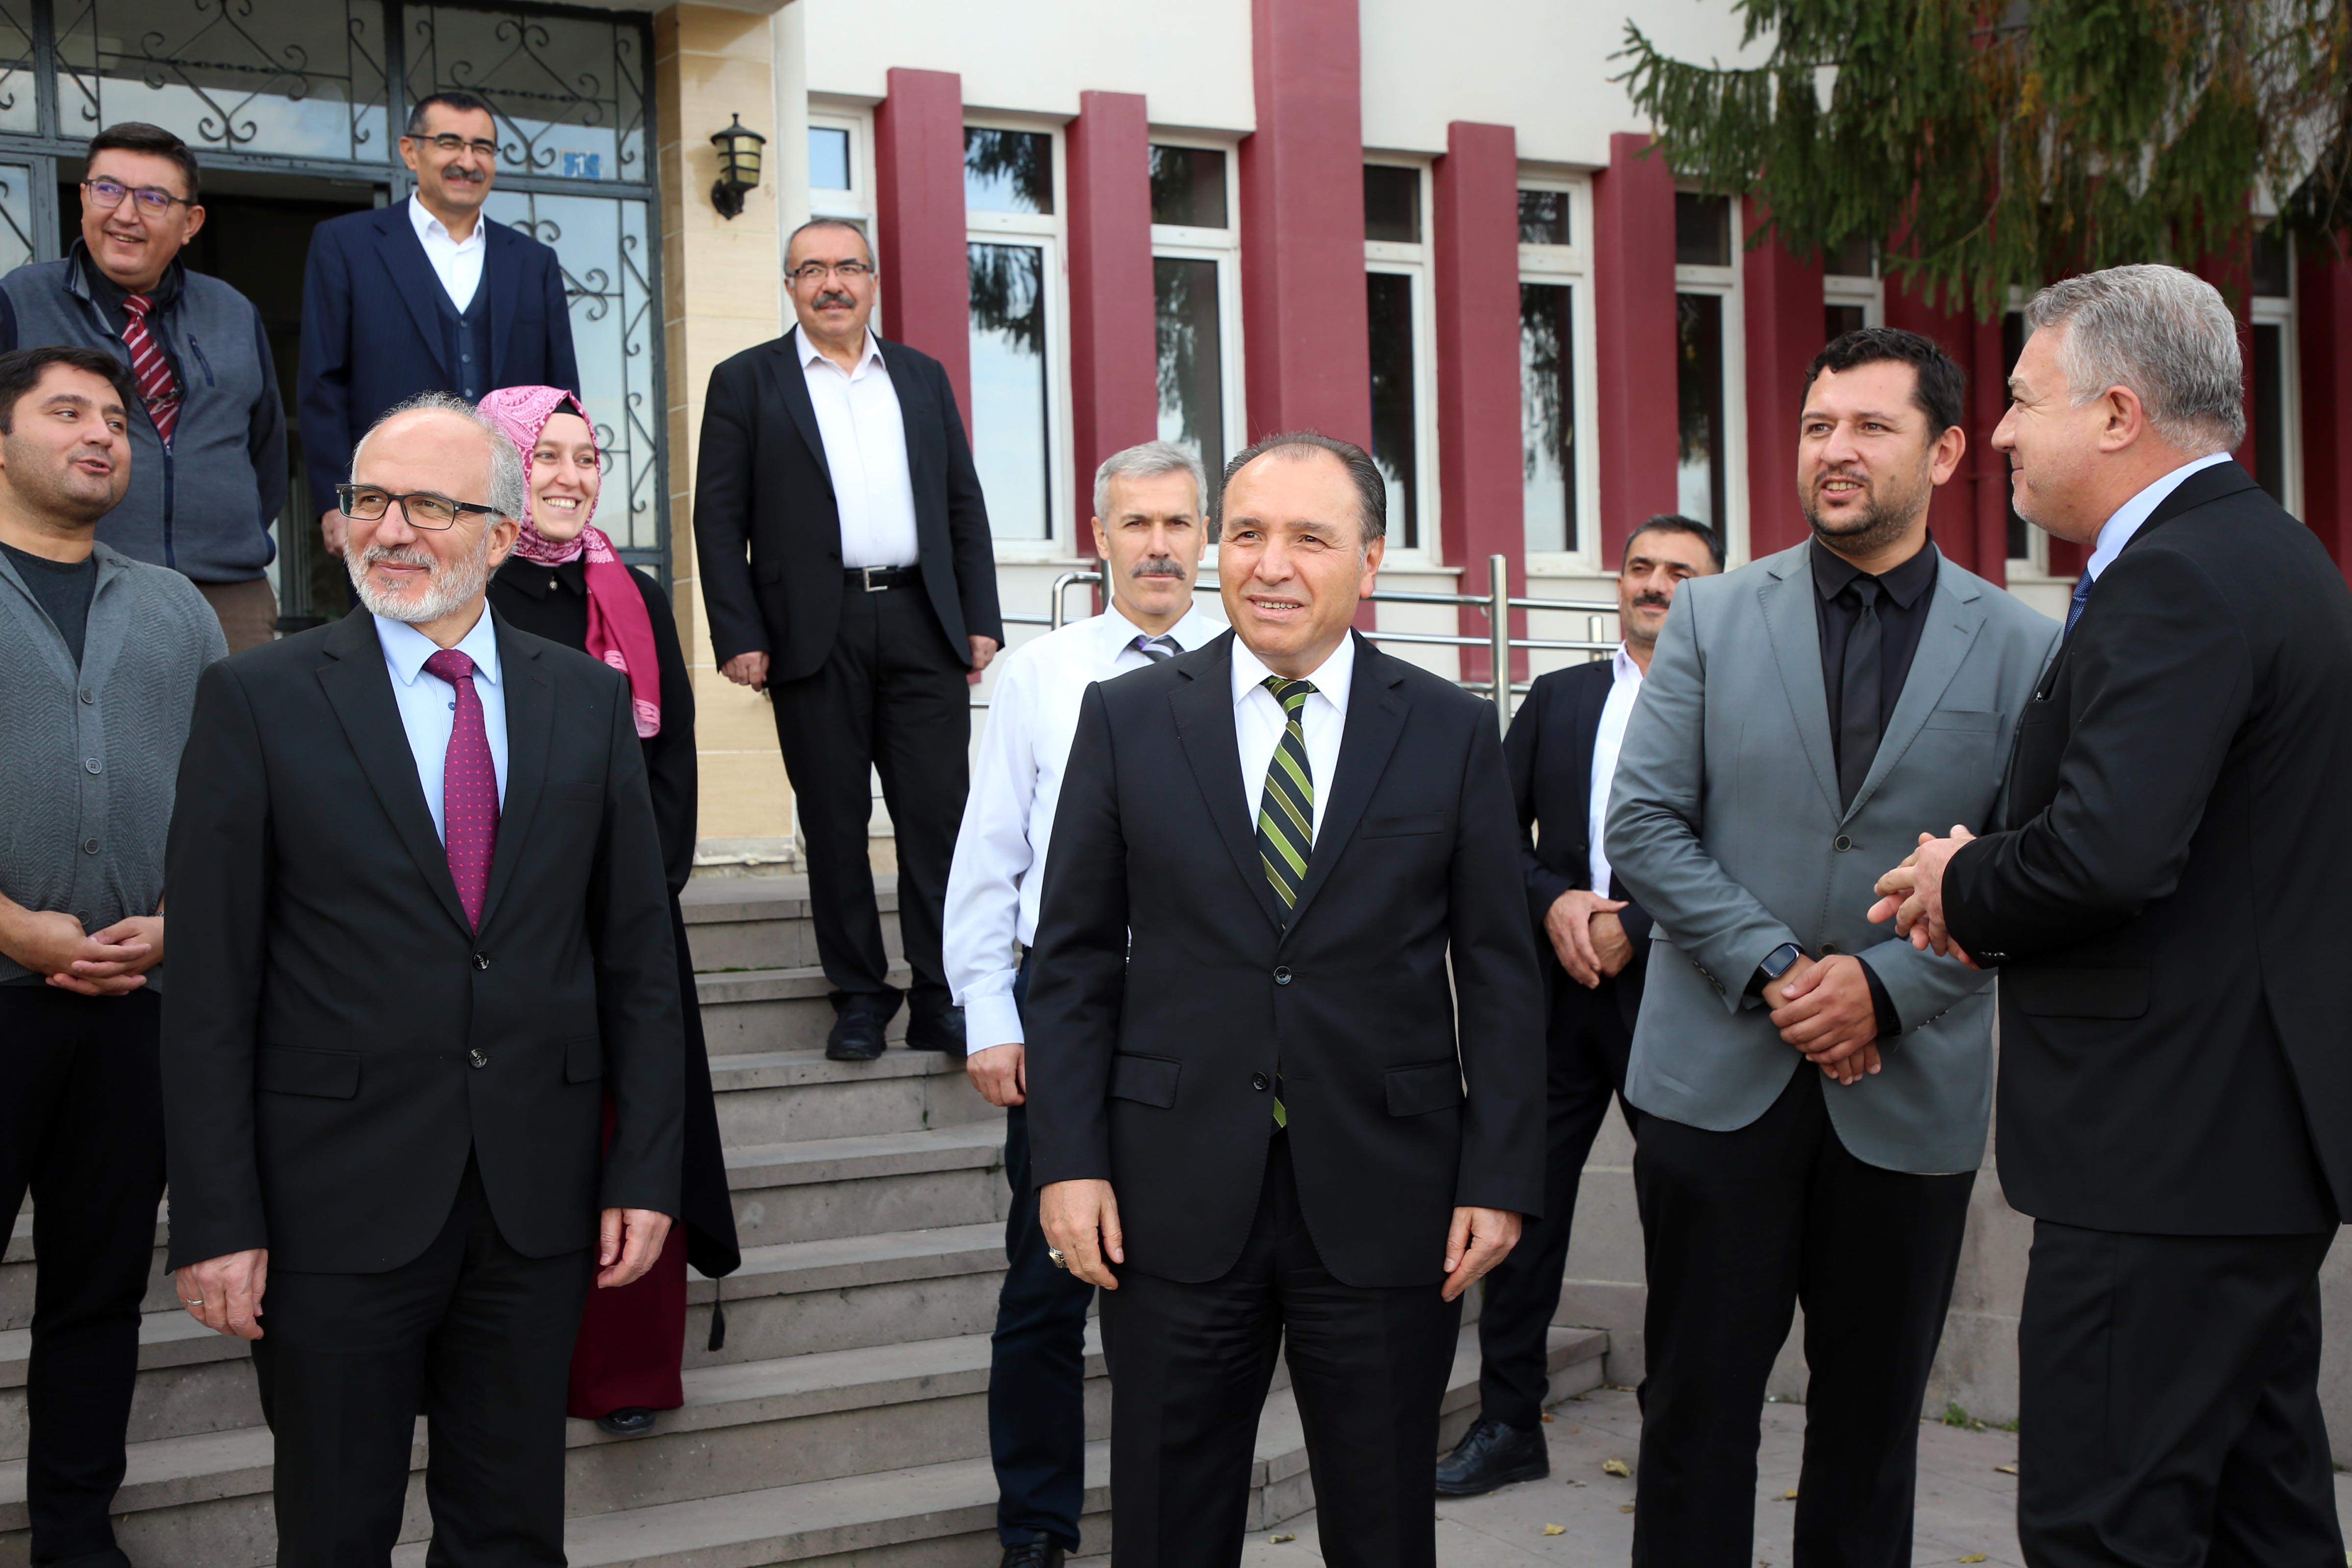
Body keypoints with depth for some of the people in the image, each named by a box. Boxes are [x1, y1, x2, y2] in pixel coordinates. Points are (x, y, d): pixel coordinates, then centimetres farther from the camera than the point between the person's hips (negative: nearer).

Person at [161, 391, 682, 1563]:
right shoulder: (258, 700, -3)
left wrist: (646, 1166, 2)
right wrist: (215, 1220, -9)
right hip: (338, 1195, -2)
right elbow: (210, 985, -6)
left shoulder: (588, 699, 5)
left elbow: (637, 950, 6)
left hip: (537, 1201, 2)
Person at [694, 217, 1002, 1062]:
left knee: (938, 814, -1)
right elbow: (719, 518, 1)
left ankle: (941, 998, 4)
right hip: (815, 633, -2)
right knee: (834, 819, 3)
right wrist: (738, 636, -7)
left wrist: (980, 618, 6)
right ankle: (860, 997, 12)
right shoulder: (746, 382, 7)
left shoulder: (923, 377, 16)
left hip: (921, 621, 2)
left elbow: (963, 504, 15)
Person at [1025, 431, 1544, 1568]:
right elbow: (1073, 961, 4)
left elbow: (1499, 974, 3)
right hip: (1175, 1203, 0)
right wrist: (1067, 1162, -4)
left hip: (1385, 1204, 0)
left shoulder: (1453, 731, 3)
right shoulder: (1125, 718, 3)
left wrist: (1500, 1177, -3)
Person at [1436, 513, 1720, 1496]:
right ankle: (1509, 1423, 16)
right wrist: (1554, 902, -8)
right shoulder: (1558, 698, 12)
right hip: (1556, 985, 4)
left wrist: (1633, 929, -17)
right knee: (1524, 1200, 6)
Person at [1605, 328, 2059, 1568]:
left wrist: (1886, 985, -14)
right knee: (1698, 1398, 4)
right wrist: (1773, 973, -12)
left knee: (1874, 1407, 12)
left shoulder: (2022, 650, 3)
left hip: (1909, 1089, 1)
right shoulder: (1712, 618, 4)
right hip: (1719, 1075, 0)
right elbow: (1643, 825, -1)